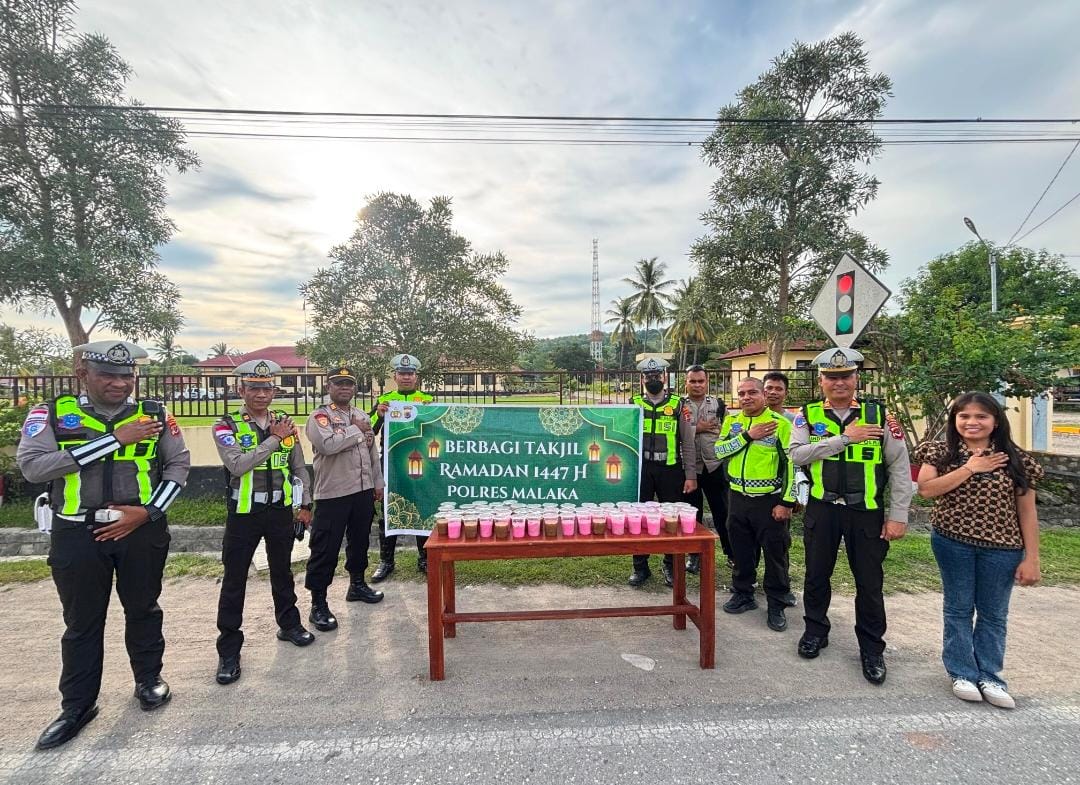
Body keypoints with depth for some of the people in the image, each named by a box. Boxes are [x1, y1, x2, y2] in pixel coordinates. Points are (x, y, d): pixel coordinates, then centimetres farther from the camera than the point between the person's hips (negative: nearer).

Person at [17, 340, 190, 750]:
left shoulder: (154, 414, -1)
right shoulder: (51, 415, -3)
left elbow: (179, 463, 0)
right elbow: (32, 465, -17)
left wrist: (148, 511, -12)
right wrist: (115, 439, -21)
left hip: (142, 529, 1)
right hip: (78, 534, 0)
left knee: (143, 609, 15)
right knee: (82, 622, 13)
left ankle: (149, 678, 36)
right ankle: (77, 705, 30)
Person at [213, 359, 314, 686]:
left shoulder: (285, 423, 3)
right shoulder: (227, 426, -8)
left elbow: (299, 468, 9)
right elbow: (237, 464, -25)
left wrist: (305, 504, 7)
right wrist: (275, 439, -22)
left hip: (280, 510, 3)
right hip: (244, 513, -3)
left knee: (282, 571, 18)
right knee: (234, 580, 5)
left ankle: (289, 624, 36)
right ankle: (229, 650, 18)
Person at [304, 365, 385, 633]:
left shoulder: (363, 416, 12)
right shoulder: (320, 416, -8)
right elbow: (328, 445, -27)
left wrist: (378, 482, 16)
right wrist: (356, 429, -15)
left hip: (363, 491, 7)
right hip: (332, 493, -6)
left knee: (359, 540, 19)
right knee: (325, 549, 0)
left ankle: (357, 584, 37)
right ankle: (318, 604, 11)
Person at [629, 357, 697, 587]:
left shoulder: (678, 405, 3)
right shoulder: (634, 404, 6)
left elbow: (688, 443, 2)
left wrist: (690, 476, -4)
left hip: (670, 469, -1)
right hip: (640, 469, 1)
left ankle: (670, 565, 26)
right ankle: (640, 567, 21)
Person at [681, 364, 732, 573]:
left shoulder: (718, 404, 6)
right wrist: (696, 429, -14)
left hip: (715, 466, 1)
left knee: (722, 511, 8)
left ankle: (731, 552, 24)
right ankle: (694, 554, 24)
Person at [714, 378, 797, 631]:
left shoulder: (781, 423, -8)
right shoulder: (731, 421, 6)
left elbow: (792, 464, -10)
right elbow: (719, 450, -6)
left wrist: (787, 502, -13)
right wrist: (748, 435, -16)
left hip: (770, 500, -4)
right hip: (738, 498, 4)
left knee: (775, 553, 6)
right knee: (741, 550, 15)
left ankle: (777, 605, 21)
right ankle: (743, 594, 31)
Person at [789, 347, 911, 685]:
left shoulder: (879, 415, -2)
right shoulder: (808, 415, -1)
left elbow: (900, 468, -1)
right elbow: (797, 454, -16)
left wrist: (897, 517, -5)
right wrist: (844, 438, -20)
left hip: (867, 511, 0)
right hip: (822, 509, 1)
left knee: (869, 581, 9)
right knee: (817, 574, 14)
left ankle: (871, 649, 27)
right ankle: (816, 630, 35)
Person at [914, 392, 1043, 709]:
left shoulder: (1015, 460, -1)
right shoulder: (941, 453, -3)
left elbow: (1027, 513, 0)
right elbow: (926, 489, -18)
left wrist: (1031, 558, -4)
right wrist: (970, 468, -18)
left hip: (1001, 548, 1)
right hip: (953, 543, -1)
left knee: (993, 614, 13)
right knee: (958, 609, 10)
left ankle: (989, 676, 29)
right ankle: (962, 673, 25)